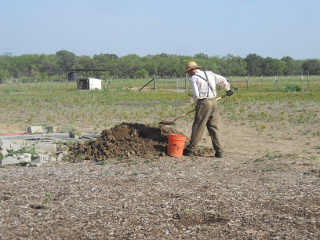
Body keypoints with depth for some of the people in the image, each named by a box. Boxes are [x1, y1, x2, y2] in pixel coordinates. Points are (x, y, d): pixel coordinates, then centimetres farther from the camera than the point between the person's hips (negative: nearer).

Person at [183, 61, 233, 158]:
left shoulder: (194, 78, -4)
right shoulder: (209, 73, 13)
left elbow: (196, 95, -10)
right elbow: (222, 80, 12)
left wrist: (197, 103, 10)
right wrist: (227, 89, 31)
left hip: (203, 103, -6)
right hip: (214, 102, 6)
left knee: (198, 127, 0)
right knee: (214, 127, 10)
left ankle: (190, 149, 7)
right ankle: (219, 151, 8)